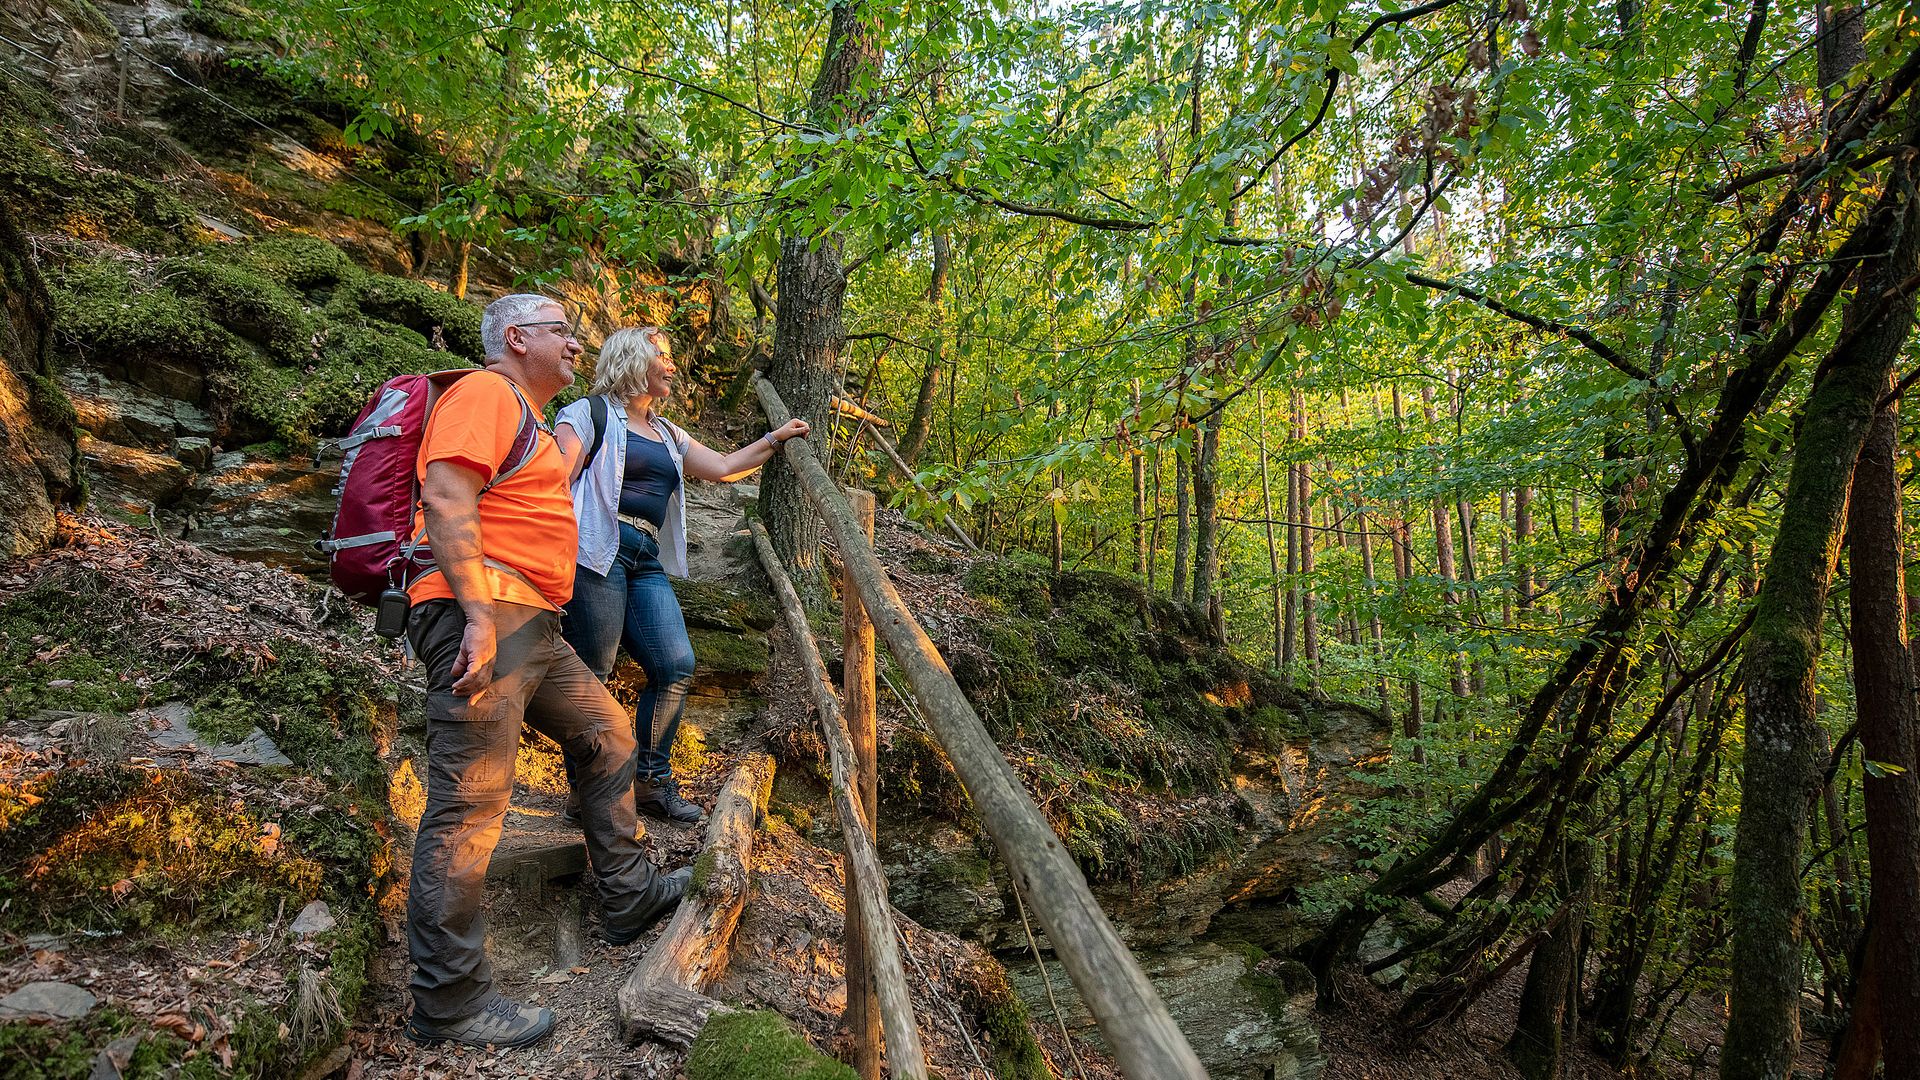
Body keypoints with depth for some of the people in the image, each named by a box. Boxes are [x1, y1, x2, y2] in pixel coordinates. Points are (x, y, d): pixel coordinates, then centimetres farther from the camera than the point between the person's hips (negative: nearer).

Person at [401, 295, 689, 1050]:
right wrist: (478, 614, -25)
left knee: (606, 735, 18)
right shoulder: (487, 393, -6)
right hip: (485, 619, -11)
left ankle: (627, 895, 28)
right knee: (469, 805, -8)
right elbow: (445, 498, -19)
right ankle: (449, 1004, -1)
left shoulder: (526, 419, 26)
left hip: (532, 630, 11)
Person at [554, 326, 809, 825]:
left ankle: (651, 782, 11)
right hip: (598, 552, -7)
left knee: (676, 666, -2)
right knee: (592, 674, -5)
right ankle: (586, 791, 8)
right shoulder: (590, 414, 3)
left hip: (646, 562, 7)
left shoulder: (666, 433, 26)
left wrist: (774, 439, 25)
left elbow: (723, 467, 25)